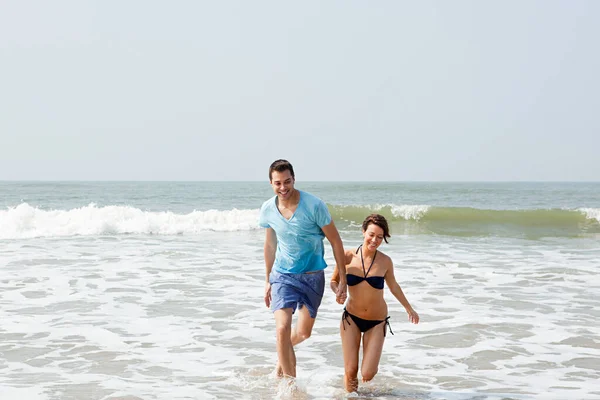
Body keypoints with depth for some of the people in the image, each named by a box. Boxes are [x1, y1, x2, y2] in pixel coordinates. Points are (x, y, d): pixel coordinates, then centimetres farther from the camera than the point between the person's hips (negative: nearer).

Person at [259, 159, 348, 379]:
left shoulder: (314, 206, -18)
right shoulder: (268, 210, -7)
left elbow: (335, 241, -9)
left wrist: (343, 280, -8)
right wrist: (268, 280, 17)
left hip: (312, 276, -1)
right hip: (282, 274, 1)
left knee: (303, 332, 12)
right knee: (282, 329, -16)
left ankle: (283, 354, 46)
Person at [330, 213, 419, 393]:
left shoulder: (385, 261, -7)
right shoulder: (348, 256, -9)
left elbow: (393, 286, 11)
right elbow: (334, 281, 3)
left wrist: (409, 309, 23)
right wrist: (338, 292, -21)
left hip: (377, 321, 0)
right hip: (351, 318, 0)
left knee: (367, 375, -7)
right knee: (350, 371, -6)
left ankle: (370, 361, 29)